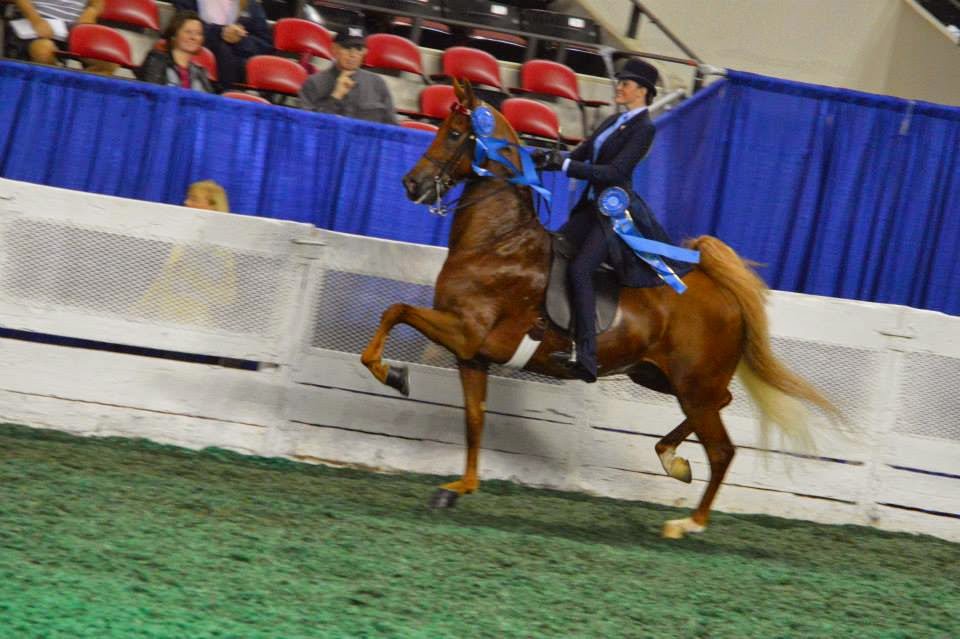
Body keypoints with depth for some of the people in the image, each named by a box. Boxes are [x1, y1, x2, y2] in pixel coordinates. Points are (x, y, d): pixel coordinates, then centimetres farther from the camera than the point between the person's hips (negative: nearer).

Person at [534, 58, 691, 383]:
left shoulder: (643, 128, -12)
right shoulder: (615, 121, 15)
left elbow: (616, 172, -20)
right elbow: (581, 155, 15)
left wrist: (565, 165, -24)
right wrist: (549, 159, -4)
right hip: (593, 206, 10)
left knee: (579, 269, -22)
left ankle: (587, 357, -26)